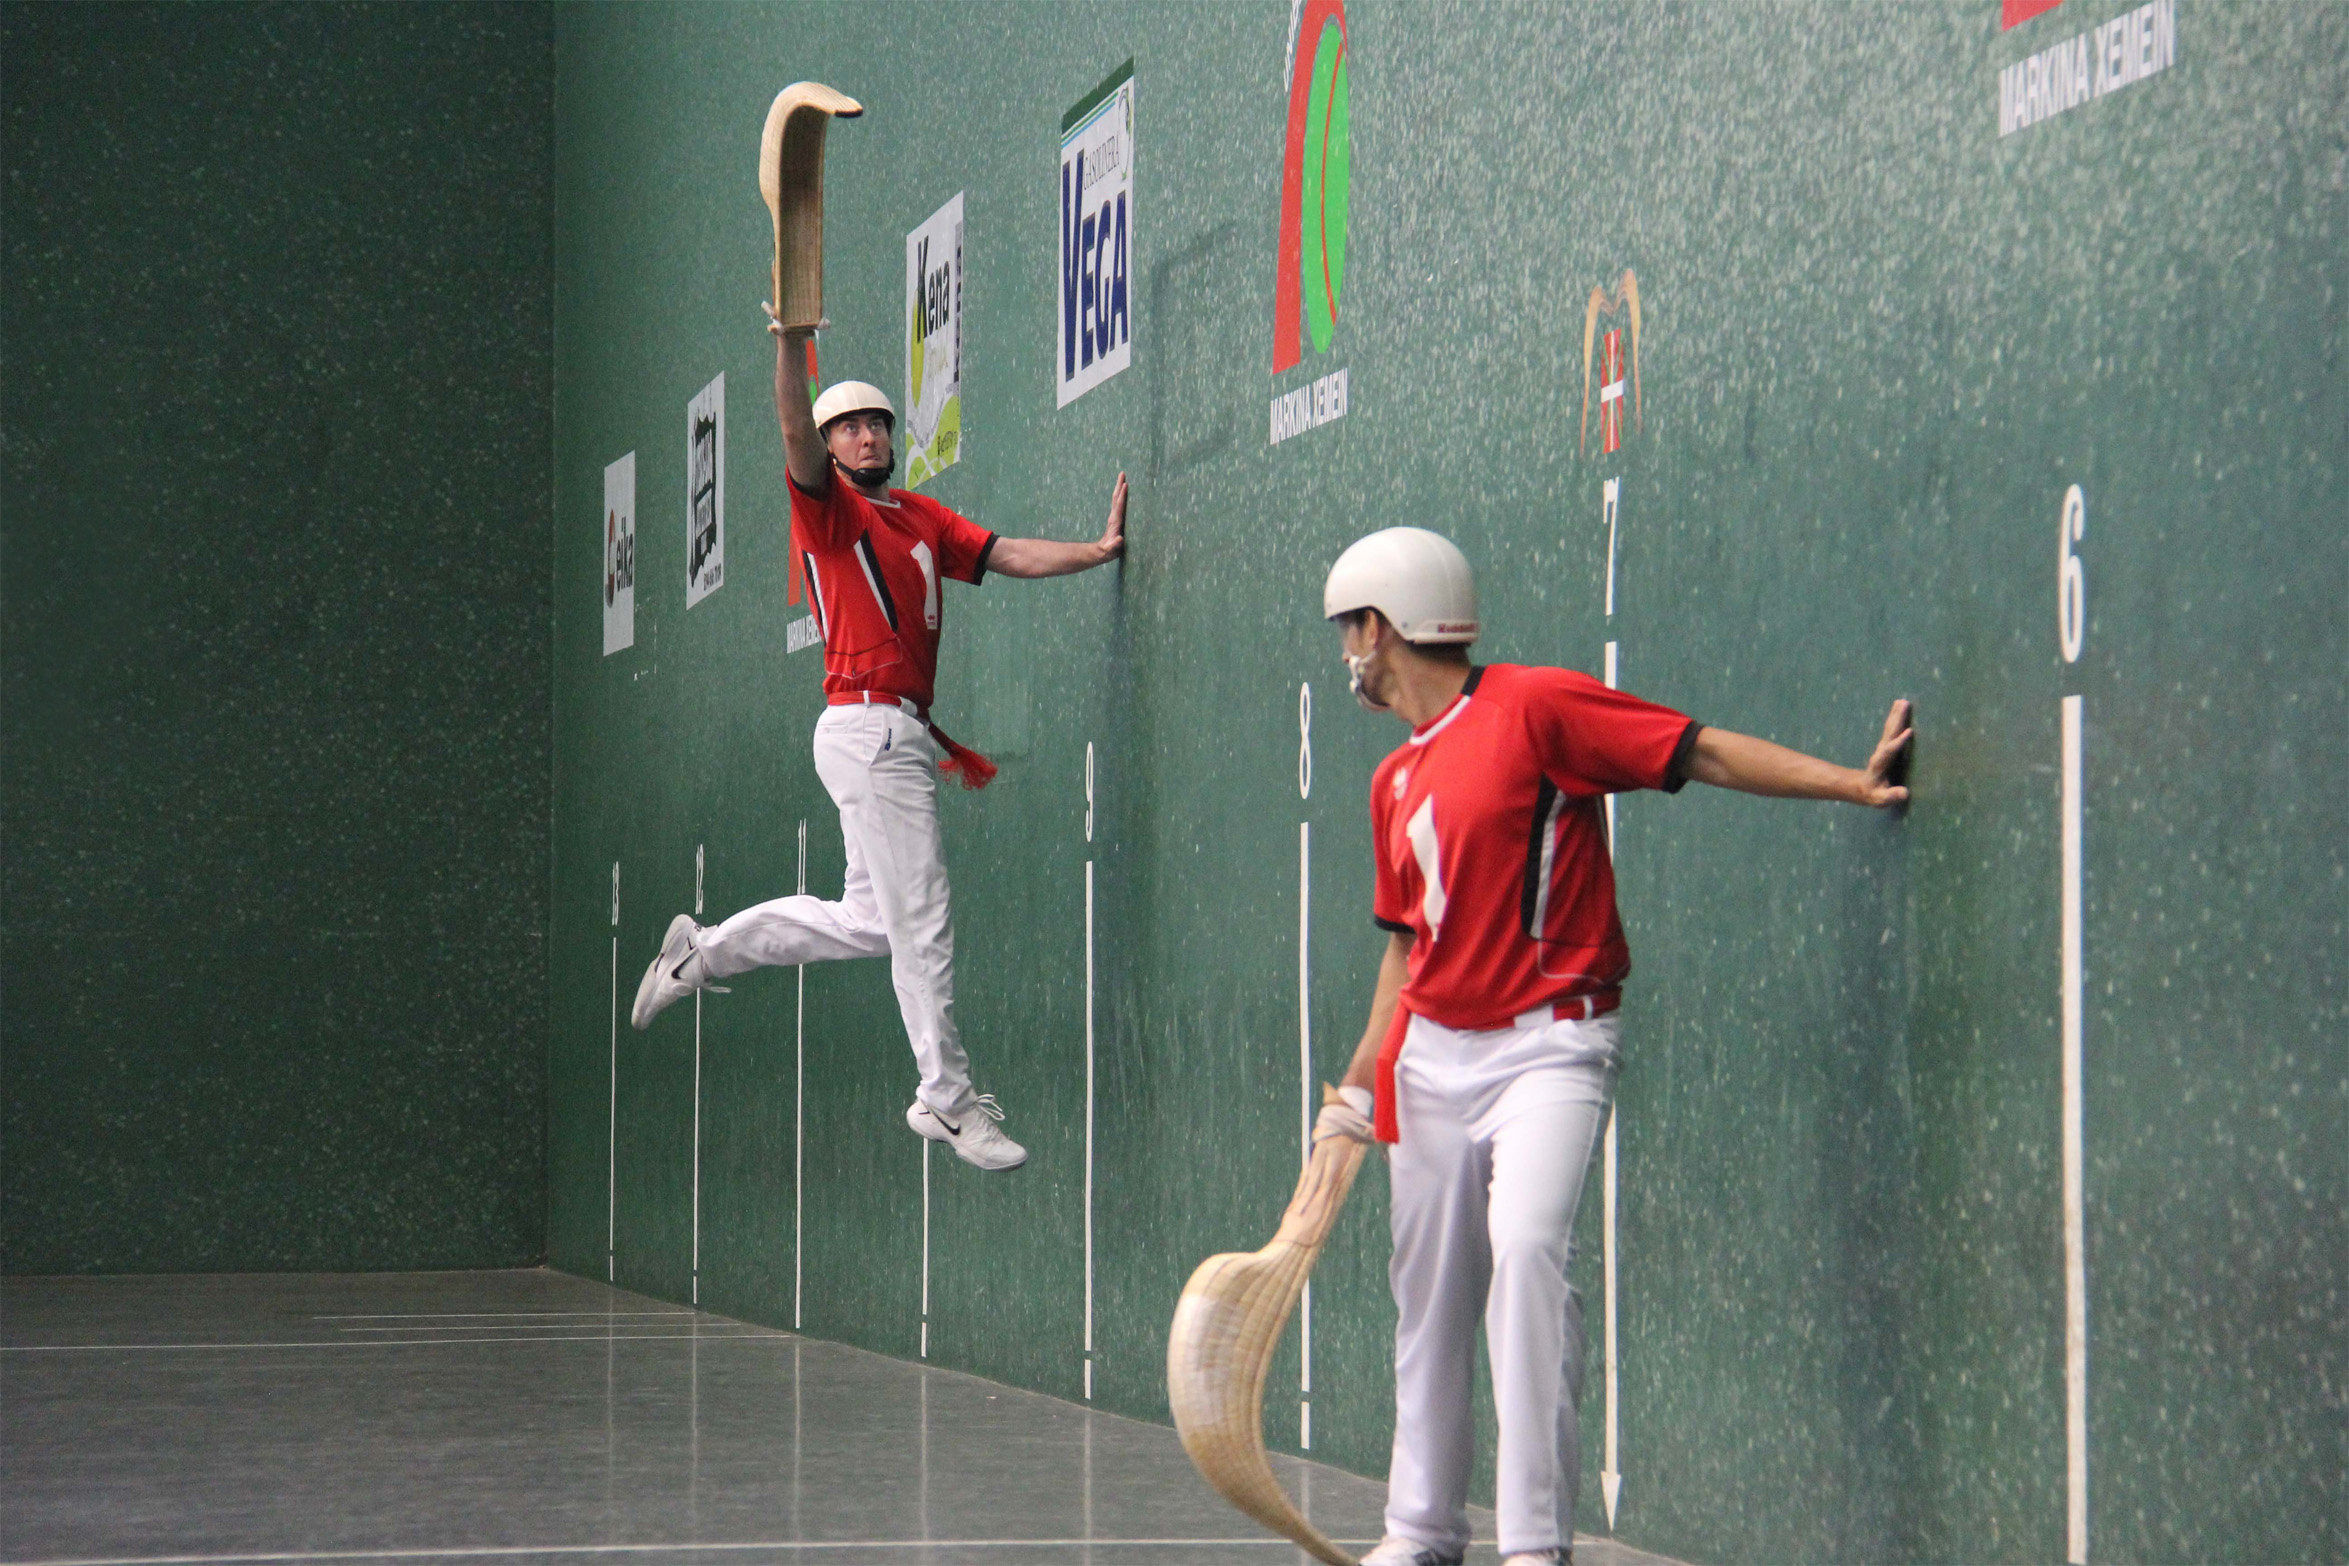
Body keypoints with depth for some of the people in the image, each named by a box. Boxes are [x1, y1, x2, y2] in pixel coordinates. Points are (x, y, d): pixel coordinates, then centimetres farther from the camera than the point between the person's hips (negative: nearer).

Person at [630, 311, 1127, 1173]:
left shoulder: (923, 518, 19)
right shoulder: (827, 506, -1)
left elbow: (1008, 554, 10)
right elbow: (796, 436, -19)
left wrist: (1097, 550, -2)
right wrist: (791, 347, -35)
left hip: (905, 737, 8)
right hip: (866, 727, -8)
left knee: (872, 921, 14)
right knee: (921, 924, -6)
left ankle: (705, 950, 27)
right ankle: (949, 1100, 1)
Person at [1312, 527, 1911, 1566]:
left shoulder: (1536, 707, -8)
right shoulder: (1394, 782, 15)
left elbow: (1704, 752, -9)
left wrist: (1854, 783, -18)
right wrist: (1356, 1089, 16)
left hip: (1548, 1045, -7)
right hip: (1430, 1052, 7)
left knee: (1526, 1250, -25)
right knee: (1428, 1289, 11)